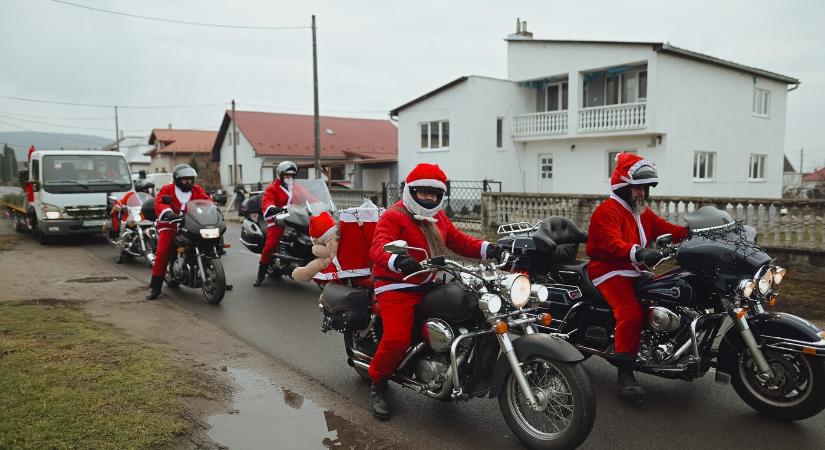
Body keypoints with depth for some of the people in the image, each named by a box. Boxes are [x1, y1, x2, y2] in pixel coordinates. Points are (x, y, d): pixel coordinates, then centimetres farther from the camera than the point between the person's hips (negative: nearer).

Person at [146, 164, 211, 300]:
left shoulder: (197, 190, 15)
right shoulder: (167, 190, 6)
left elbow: (206, 200, 2)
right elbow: (159, 203, -10)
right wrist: (167, 213, -32)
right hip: (170, 226, -2)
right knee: (163, 252, -18)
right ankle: (155, 286, -10)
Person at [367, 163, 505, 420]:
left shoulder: (438, 218, 19)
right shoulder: (394, 216, -9)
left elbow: (459, 241, 17)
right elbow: (378, 247, -23)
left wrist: (487, 249, -2)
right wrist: (398, 261, -46)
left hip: (429, 286, 8)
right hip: (397, 287, -8)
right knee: (397, 339, -26)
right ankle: (377, 384, 4)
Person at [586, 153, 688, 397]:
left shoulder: (643, 213, 23)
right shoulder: (607, 211, -9)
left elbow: (665, 228, 9)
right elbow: (611, 243, -26)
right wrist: (637, 253, -44)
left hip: (635, 271, 10)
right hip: (610, 271, -9)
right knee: (631, 313, -28)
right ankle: (624, 373, -27)